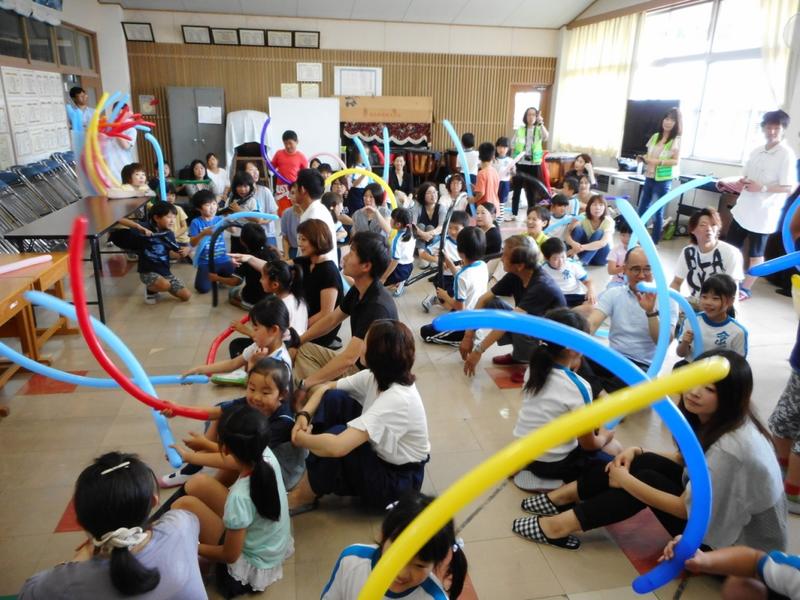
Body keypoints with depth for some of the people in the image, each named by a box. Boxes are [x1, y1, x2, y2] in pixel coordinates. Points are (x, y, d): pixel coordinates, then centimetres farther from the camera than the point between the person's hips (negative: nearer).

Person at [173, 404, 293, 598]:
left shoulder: (240, 497, -37)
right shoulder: (267, 456, -21)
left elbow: (230, 556, -20)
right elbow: (238, 457, 5)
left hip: (252, 564, -6)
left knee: (183, 506, -11)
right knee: (198, 483, 3)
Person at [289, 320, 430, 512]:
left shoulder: (397, 400, -34)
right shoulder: (375, 376, -10)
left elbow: (336, 446, -40)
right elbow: (326, 388, 4)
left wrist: (300, 438, -22)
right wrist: (303, 415, -14)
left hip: (397, 480, -7)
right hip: (377, 455, 8)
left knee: (337, 436, -30)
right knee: (333, 398, -10)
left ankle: (302, 498, -3)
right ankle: (312, 478, -2)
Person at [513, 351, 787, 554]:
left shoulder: (730, 449, -34)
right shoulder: (712, 419, -8)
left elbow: (686, 509, -25)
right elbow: (684, 459, 8)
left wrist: (626, 481, -19)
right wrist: (637, 452, -8)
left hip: (739, 544, -7)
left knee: (647, 478, -20)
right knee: (643, 463, -9)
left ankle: (564, 524, -10)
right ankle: (565, 496, 2)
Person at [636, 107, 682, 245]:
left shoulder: (677, 140, -6)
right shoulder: (655, 136, 10)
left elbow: (676, 161, -11)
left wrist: (659, 161, -23)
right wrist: (643, 158, -4)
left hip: (663, 180, -6)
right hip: (649, 178, 6)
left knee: (657, 212, -3)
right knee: (642, 208, 11)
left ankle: (654, 241, 6)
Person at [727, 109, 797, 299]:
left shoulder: (787, 155, -14)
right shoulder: (757, 151, 7)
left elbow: (788, 187, -16)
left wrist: (762, 188, -25)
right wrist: (742, 182, -4)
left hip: (764, 213, -7)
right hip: (744, 208, 7)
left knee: (756, 253, 6)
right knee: (731, 245, 14)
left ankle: (745, 288, 17)